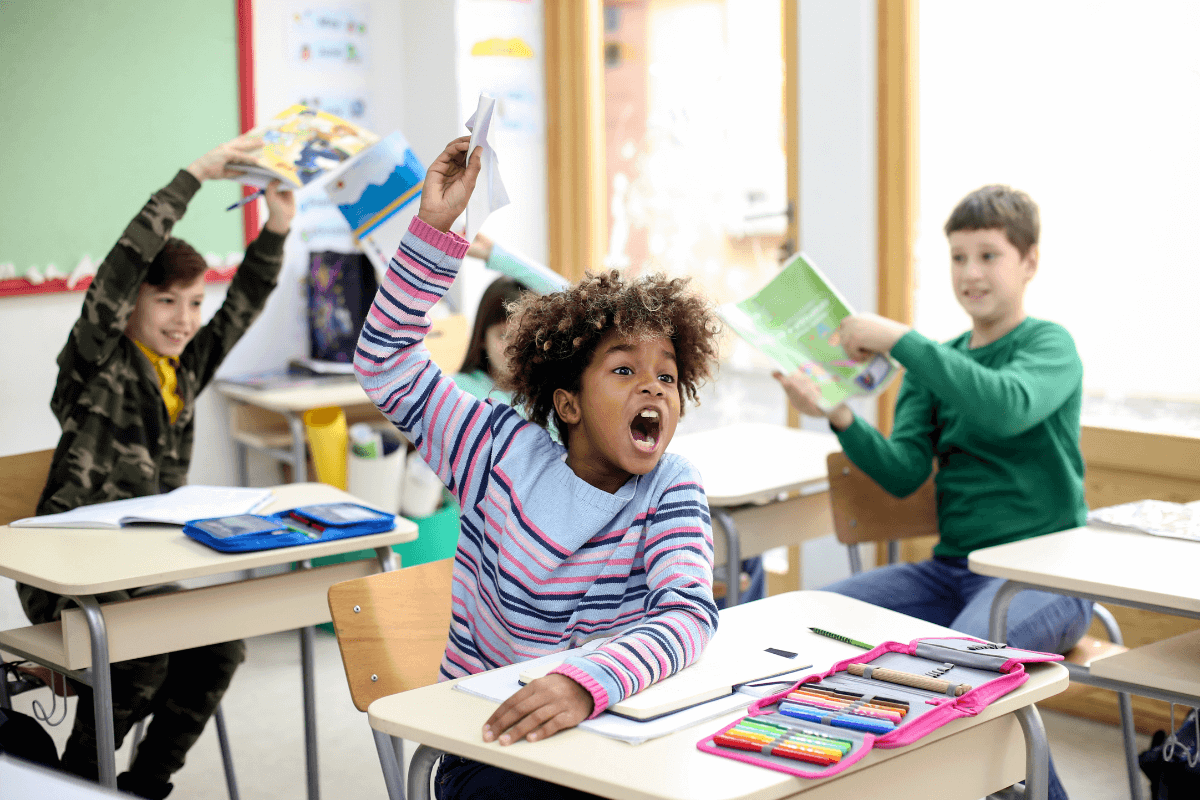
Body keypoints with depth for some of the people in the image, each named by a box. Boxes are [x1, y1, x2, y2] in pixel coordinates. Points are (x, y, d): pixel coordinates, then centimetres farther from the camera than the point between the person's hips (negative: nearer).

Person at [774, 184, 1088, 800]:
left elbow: (1008, 406, -26)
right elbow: (904, 473, 1)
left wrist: (898, 339, -25)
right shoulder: (936, 362, 14)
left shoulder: (1049, 345, -2)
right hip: (952, 566, 6)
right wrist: (839, 417, -16)